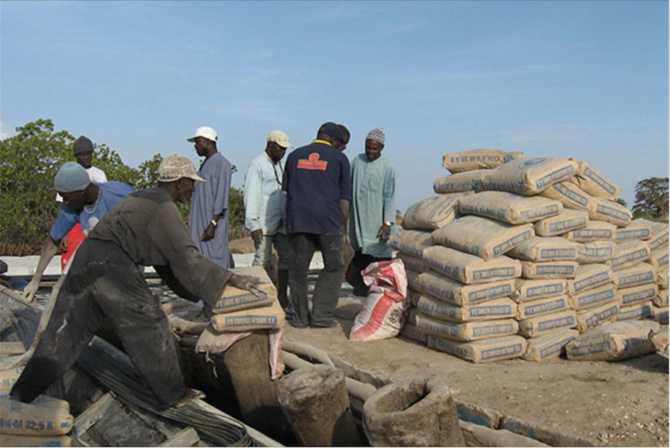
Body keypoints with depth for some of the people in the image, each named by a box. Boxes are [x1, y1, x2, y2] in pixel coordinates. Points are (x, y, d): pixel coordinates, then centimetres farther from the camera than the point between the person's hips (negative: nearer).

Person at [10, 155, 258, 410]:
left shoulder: (147, 198, 22)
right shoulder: (164, 208, -8)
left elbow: (166, 258, 23)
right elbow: (186, 258, -12)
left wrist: (198, 292, 22)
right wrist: (229, 279, -6)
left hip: (86, 256, 10)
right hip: (112, 265, -10)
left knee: (65, 331, 15)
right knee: (149, 326, 1)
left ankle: (21, 394, 22)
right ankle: (172, 396, 11)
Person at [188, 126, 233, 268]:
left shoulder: (221, 163, -10)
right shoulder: (205, 164, 17)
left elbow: (221, 198, -17)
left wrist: (213, 224, -22)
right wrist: (192, 224, 17)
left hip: (211, 224, -9)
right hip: (199, 224, 9)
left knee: (214, 261, -9)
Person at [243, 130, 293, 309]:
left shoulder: (279, 166, 19)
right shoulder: (257, 165, -5)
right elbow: (251, 197, -11)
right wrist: (254, 225, -16)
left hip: (280, 222, 8)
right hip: (264, 223, -8)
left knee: (286, 257, 5)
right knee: (263, 261, -4)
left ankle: (282, 297, 13)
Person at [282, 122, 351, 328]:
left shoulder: (295, 155, 16)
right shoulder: (339, 158, 7)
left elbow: (286, 191, 17)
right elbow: (344, 198, 4)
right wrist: (343, 229, 9)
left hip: (298, 219, 3)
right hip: (328, 219, -2)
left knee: (298, 268, 7)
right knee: (333, 267, 8)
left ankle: (300, 317, 10)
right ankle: (321, 313, 1)